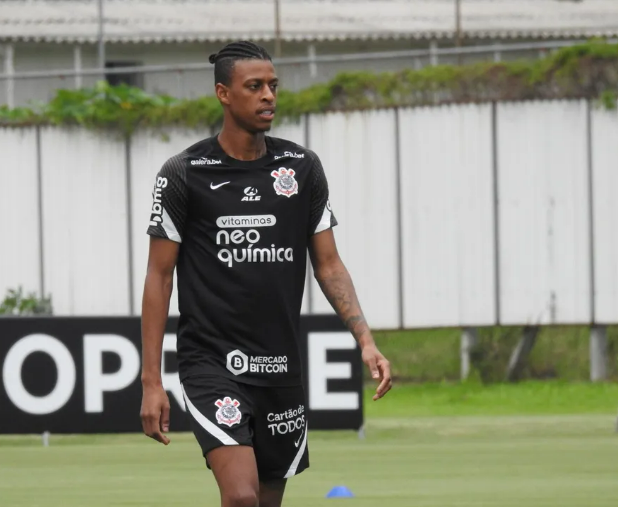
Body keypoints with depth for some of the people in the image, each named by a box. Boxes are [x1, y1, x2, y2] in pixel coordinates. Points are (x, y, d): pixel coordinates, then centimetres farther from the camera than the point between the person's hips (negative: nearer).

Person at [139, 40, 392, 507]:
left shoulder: (302, 168, 6)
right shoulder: (184, 175, -4)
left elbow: (328, 264, 10)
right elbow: (159, 276, -1)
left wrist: (365, 341, -4)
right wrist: (151, 381, -6)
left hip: (281, 365, 4)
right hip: (211, 362, -4)